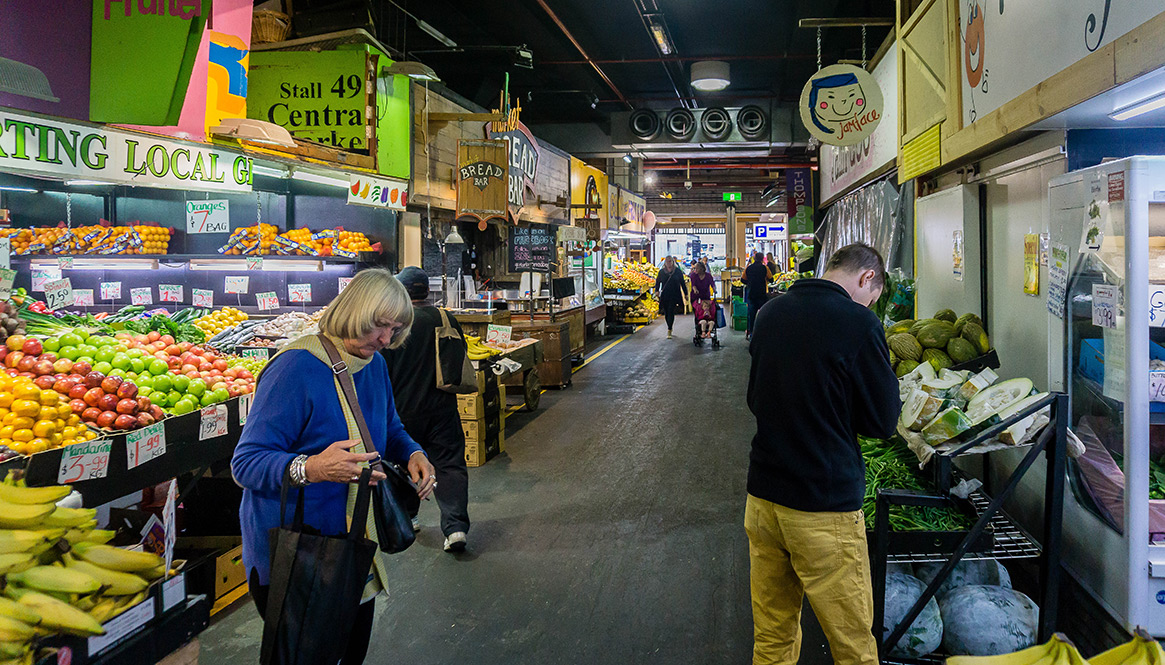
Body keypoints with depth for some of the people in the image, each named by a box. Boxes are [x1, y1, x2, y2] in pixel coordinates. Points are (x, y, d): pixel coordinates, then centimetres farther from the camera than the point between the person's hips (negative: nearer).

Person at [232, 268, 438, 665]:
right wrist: (310, 469, -42)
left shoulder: (374, 365, 2)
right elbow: (245, 463, -24)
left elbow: (389, 430, 19)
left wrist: (412, 454, -3)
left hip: (355, 552, 8)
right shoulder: (295, 368, -23)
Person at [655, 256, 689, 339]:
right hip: (664, 296, 3)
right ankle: (670, 329, 23)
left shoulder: (678, 271, 4)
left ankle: (669, 331, -17)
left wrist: (685, 294, 11)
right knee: (666, 313, 5)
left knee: (671, 312, -14)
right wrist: (657, 291, -2)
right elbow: (657, 282, 14)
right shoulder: (662, 272, 9)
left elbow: (682, 283, 10)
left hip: (674, 295, -3)